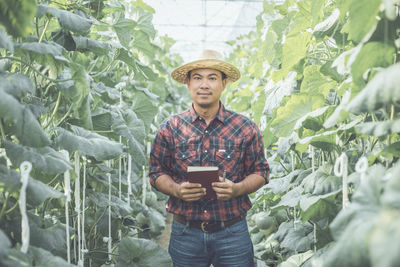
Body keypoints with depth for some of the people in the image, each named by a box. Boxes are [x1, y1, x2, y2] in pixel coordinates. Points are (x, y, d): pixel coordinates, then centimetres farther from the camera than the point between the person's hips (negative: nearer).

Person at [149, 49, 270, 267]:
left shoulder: (245, 129, 0)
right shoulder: (170, 128, 2)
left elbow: (260, 171, 4)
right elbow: (157, 172, 6)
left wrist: (237, 189, -15)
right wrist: (176, 190, -14)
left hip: (233, 233, 0)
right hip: (185, 232, 1)